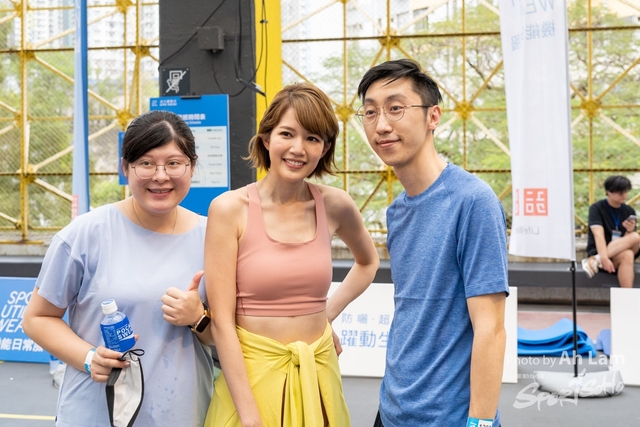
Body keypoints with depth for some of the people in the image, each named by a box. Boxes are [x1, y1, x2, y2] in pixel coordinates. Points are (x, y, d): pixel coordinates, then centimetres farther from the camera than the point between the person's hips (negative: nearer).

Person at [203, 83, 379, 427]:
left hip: (318, 372, 4)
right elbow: (221, 320, -12)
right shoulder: (230, 209, -10)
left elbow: (368, 262, 22)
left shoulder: (335, 206, 0)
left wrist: (329, 312, 8)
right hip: (252, 372, -3)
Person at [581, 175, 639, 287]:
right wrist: (604, 258, -36)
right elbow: (598, 235, -21)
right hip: (598, 252, -5)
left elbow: (627, 240, 4)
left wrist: (630, 231, -19)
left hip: (619, 253, 5)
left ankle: (594, 261, -32)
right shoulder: (597, 208, -6)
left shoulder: (629, 211, 7)